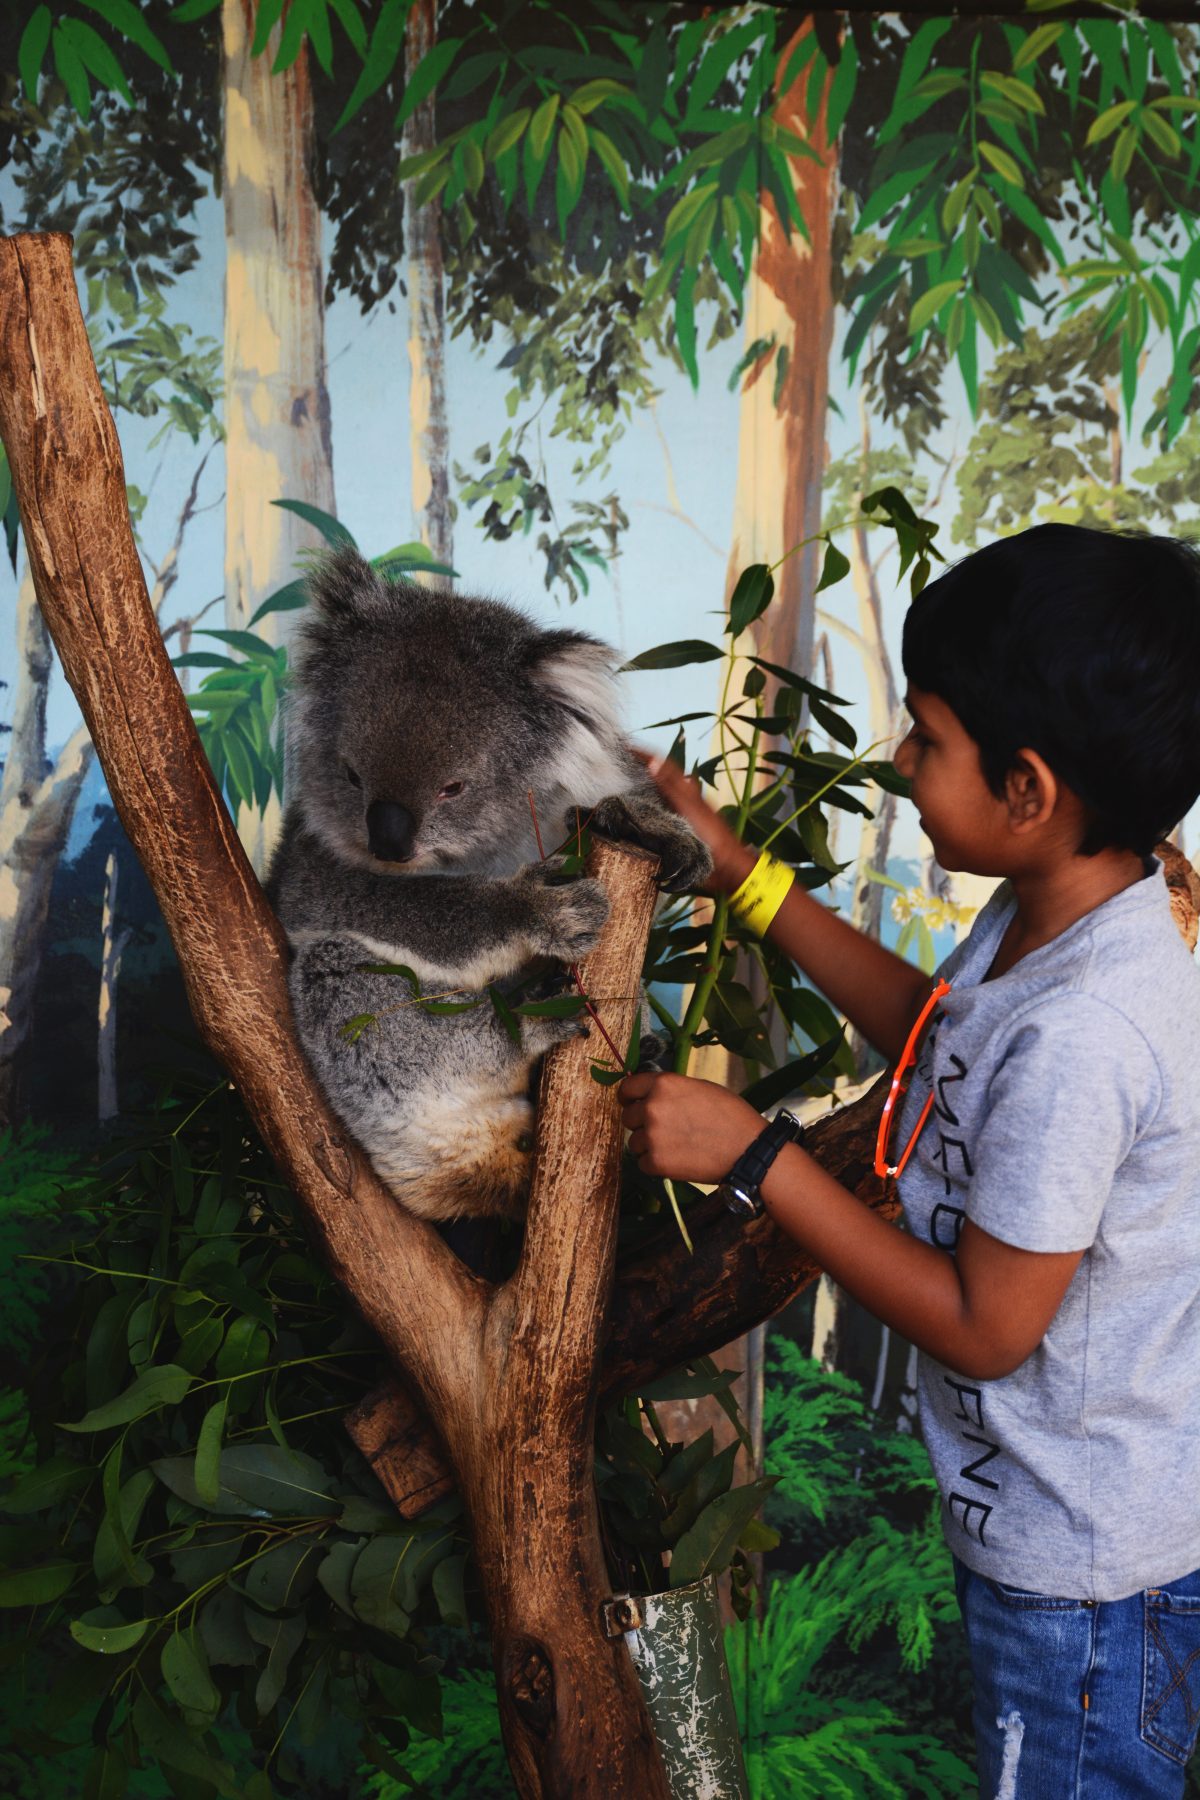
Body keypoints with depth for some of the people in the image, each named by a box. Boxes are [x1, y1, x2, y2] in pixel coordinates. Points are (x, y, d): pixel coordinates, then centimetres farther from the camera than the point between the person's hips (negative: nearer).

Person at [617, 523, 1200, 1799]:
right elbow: (934, 1028, 13)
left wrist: (749, 1153, -25)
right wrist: (740, 872, 6)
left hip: (1088, 1563, -9)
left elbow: (982, 1327, -26)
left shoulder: (1079, 1040, -36)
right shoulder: (1050, 914, -7)